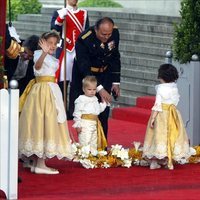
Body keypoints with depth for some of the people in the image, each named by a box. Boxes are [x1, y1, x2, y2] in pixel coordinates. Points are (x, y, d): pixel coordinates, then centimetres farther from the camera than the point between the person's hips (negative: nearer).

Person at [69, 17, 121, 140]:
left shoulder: (115, 33, -14)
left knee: (103, 113, 0)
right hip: (84, 75, -4)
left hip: (104, 74, 4)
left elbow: (115, 58, 1)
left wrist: (116, 82, -1)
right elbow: (84, 68, -33)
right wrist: (99, 89, -40)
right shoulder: (83, 40, -30)